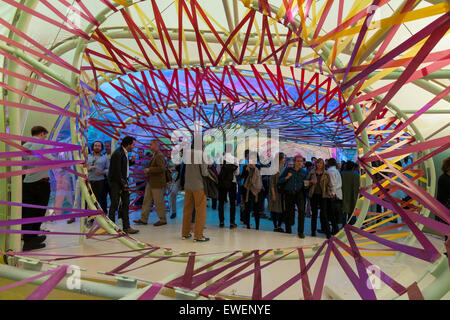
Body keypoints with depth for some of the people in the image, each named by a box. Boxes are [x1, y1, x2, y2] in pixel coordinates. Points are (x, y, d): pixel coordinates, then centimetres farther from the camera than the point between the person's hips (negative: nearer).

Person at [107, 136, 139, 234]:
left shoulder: (125, 152, 11)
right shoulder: (118, 153, -17)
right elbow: (117, 171, -19)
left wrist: (131, 161, 3)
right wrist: (123, 183, -15)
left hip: (123, 181, 9)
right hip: (116, 182, -9)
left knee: (126, 203, 7)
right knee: (115, 205, 0)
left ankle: (126, 227, 11)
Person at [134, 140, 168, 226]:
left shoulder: (159, 156, -16)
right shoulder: (154, 155, 16)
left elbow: (161, 168, -27)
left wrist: (149, 169, -21)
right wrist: (148, 170, 12)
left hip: (157, 184, -10)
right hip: (151, 183, 10)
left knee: (159, 202, 0)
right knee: (147, 200, 12)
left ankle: (162, 220, 13)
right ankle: (143, 219, 20)